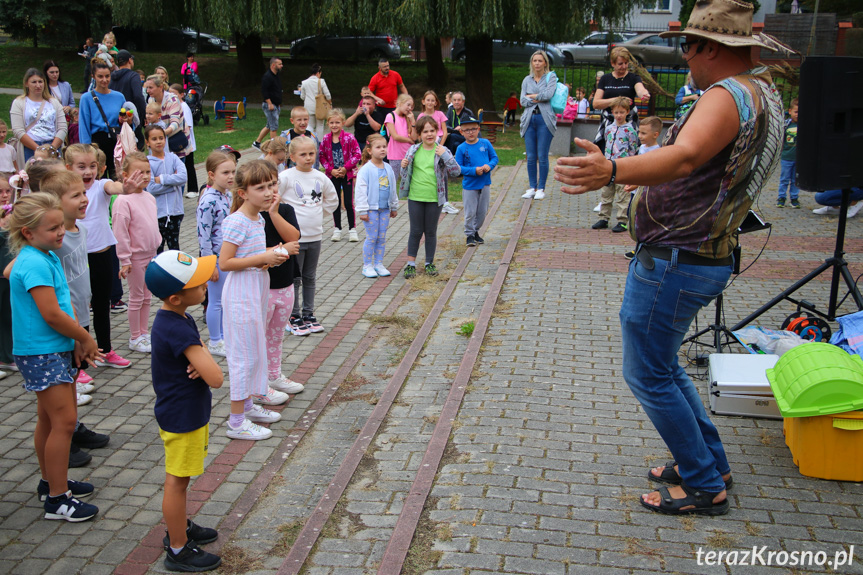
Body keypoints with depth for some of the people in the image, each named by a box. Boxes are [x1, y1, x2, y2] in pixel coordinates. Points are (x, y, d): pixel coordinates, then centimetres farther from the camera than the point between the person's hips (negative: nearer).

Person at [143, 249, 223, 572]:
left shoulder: (173, 318, 1)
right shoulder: (179, 330, -30)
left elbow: (200, 358, 10)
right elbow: (216, 378, -33)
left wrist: (199, 357, -14)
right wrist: (203, 356, -13)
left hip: (180, 410, 9)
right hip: (183, 416, -9)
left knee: (179, 478, 24)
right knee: (177, 481, 5)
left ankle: (179, 528, 42)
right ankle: (178, 551, 20)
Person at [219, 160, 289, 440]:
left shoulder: (258, 218, 8)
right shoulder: (237, 222, -20)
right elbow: (224, 262, -23)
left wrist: (270, 254, 2)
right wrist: (262, 258, -23)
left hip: (257, 291, 10)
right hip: (241, 294, -10)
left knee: (255, 351, 19)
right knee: (245, 355, -3)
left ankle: (246, 404, 34)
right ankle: (237, 422, 7)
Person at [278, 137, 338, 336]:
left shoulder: (320, 177, 4)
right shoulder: (285, 177, -12)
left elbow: (332, 200, 20)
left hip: (315, 236, 5)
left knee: (310, 278, 15)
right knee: (294, 278, 5)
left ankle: (309, 314, 26)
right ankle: (294, 317, 16)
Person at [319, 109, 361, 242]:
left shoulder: (349, 138, -10)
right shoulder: (326, 139, -2)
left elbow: (357, 154, -9)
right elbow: (322, 156, 3)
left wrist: (346, 168, -16)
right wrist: (331, 170, -9)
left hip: (348, 174, -3)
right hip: (333, 175, 3)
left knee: (349, 202, 0)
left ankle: (352, 229, 11)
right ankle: (337, 229, 20)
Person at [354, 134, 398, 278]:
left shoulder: (388, 168, 7)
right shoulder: (365, 169, -11)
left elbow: (393, 189, 17)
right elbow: (360, 190, -11)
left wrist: (394, 207, 21)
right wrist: (362, 210, -12)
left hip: (385, 209, 5)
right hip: (371, 209, -5)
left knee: (382, 238, 9)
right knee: (371, 238, -1)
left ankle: (378, 264, 20)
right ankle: (367, 265, 10)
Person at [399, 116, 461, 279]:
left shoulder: (442, 151, -3)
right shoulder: (413, 150, 1)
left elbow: (456, 172, -10)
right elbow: (405, 174, 11)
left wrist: (445, 156, -19)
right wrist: (404, 167, -11)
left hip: (434, 198, -1)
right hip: (415, 197, 1)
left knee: (431, 232, 10)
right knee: (416, 232, 7)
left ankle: (429, 263, 23)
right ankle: (411, 264, 16)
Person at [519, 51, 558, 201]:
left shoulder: (551, 77, 6)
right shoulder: (527, 80, 15)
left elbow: (549, 94, -11)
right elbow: (523, 101, 6)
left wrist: (531, 96, -2)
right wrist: (538, 99, -6)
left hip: (545, 119, -3)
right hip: (529, 119, 3)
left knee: (542, 156, -4)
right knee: (531, 157, 2)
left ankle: (541, 188, 4)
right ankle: (532, 187, 11)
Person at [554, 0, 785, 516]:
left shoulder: (729, 95, -20)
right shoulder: (765, 92, 14)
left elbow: (683, 158, -41)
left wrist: (611, 172, -57)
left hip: (673, 263, -11)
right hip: (705, 258, 11)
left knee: (648, 376, 1)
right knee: (662, 366, 23)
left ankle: (704, 486, 14)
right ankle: (710, 462, 33)